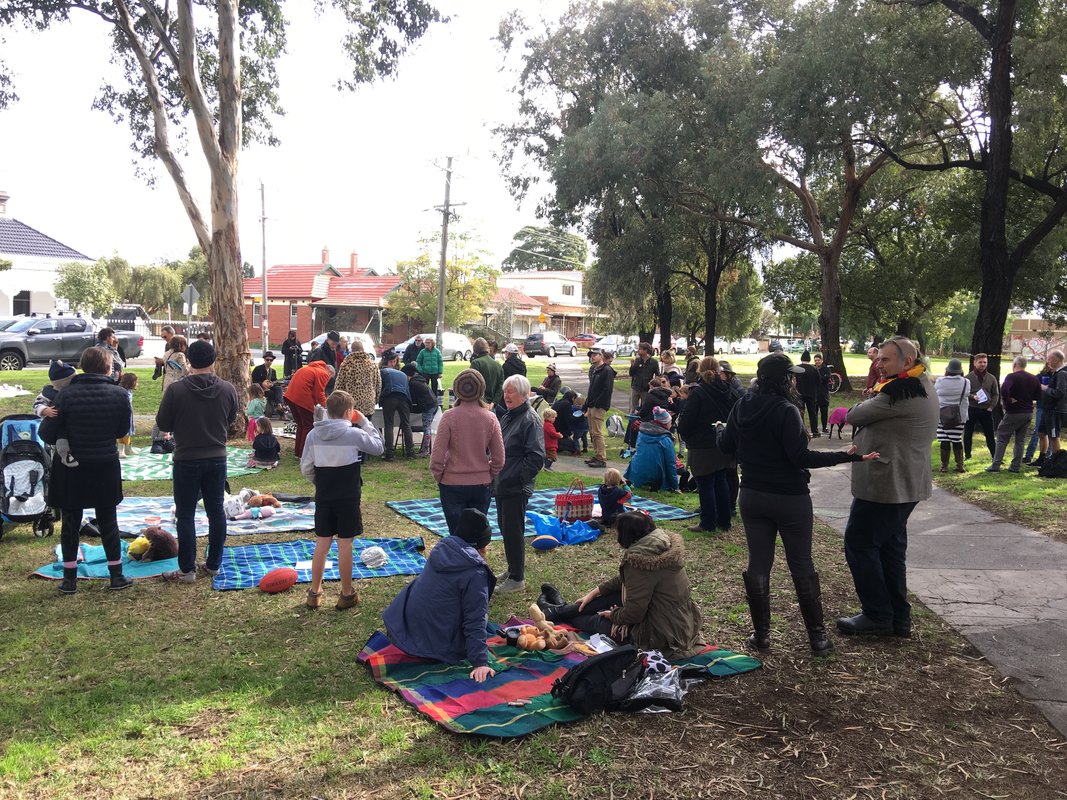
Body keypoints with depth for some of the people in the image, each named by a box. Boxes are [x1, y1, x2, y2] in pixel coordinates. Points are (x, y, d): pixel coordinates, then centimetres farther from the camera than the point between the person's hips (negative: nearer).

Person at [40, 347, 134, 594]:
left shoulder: (66, 395, -12)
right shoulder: (120, 394, -9)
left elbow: (47, 434, -10)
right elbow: (123, 430, 1)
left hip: (70, 469, 0)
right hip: (106, 467, 1)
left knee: (70, 522, 12)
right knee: (108, 521, 13)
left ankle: (69, 579, 17)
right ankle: (117, 575, 17)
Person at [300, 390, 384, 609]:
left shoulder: (313, 434, -1)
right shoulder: (354, 434, -14)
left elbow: (306, 469, 2)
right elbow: (378, 447, 1)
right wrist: (365, 422, 5)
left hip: (323, 498, 4)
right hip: (348, 498, -4)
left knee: (322, 543, 13)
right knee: (345, 544, 4)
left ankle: (314, 593, 21)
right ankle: (347, 594, 14)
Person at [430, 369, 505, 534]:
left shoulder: (449, 416, -14)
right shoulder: (490, 418, -6)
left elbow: (437, 455, -12)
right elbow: (499, 459, -2)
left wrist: (439, 478, 5)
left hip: (453, 485, -2)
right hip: (482, 485, 2)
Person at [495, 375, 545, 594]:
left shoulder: (530, 420, -16)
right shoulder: (507, 417, 12)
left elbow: (536, 457, -21)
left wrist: (517, 477, -20)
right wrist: (497, 473, 12)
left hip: (517, 488, -9)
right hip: (502, 484, 9)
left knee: (513, 531, -2)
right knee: (504, 527, 18)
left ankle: (517, 579, 9)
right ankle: (512, 570, 33)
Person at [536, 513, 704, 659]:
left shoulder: (639, 560, -27)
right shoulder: (663, 541, 1)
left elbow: (633, 613, -22)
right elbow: (624, 579, 14)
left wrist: (612, 615, 0)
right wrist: (594, 593, 20)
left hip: (660, 638, -8)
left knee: (597, 621, 16)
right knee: (611, 595, 19)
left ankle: (558, 613, 44)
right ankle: (561, 609, 40)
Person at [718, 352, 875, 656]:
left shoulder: (742, 407, -2)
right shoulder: (786, 411, -19)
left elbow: (726, 446, 6)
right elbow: (800, 457, -22)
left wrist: (720, 431, 27)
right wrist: (846, 456, -21)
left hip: (752, 496, 5)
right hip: (790, 499, -4)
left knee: (758, 564, 10)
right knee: (802, 565, 7)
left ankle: (761, 634, 16)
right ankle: (817, 636, 17)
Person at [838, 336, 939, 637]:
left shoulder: (901, 391, -21)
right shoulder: (922, 387, 14)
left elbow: (854, 416, -16)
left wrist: (852, 412, 4)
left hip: (884, 485, -10)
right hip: (906, 485, 10)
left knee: (859, 544, 0)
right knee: (891, 548, 16)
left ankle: (878, 617, 7)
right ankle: (899, 618, 23)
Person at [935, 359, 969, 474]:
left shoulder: (940, 381, -10)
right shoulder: (965, 382, -6)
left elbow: (934, 394, 4)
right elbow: (967, 394, 8)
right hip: (960, 416, 1)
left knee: (944, 441, 3)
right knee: (957, 440, 10)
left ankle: (944, 465, 8)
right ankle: (960, 465, 13)